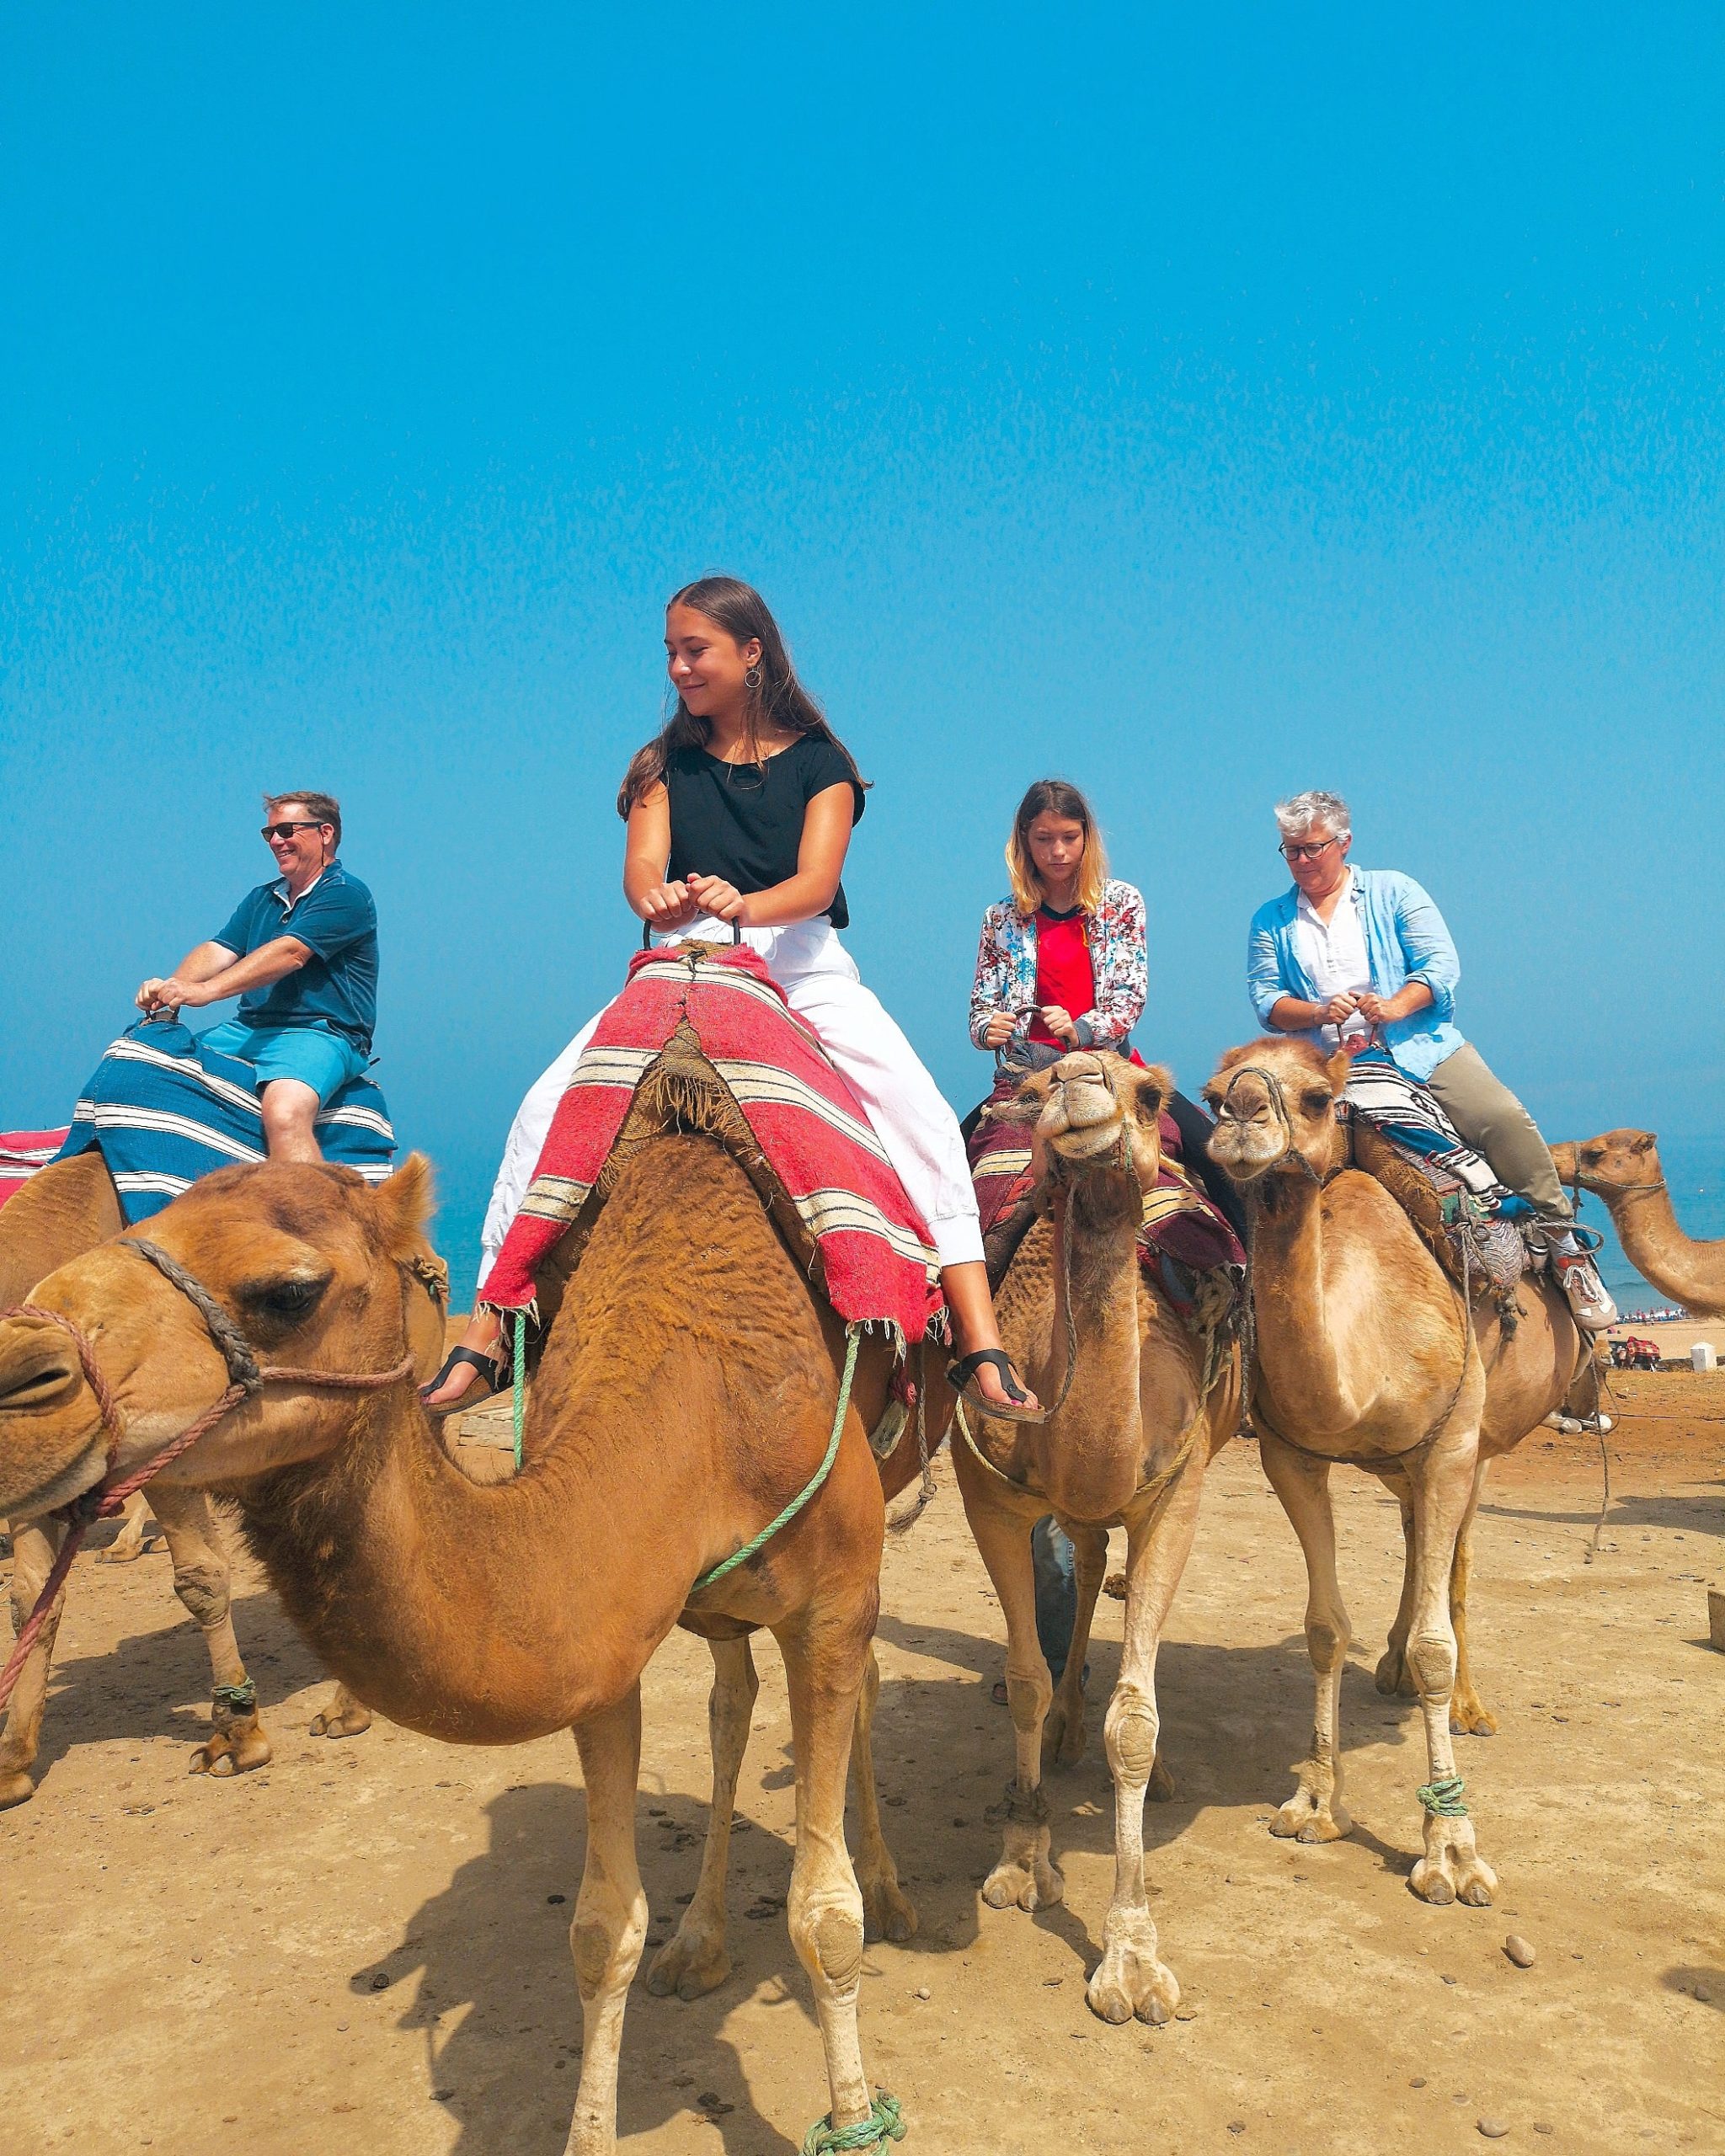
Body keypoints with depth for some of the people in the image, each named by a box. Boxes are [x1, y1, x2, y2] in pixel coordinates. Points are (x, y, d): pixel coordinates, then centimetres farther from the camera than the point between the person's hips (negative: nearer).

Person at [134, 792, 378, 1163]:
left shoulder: (346, 895, -5)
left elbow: (288, 953, -19)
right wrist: (170, 989, -14)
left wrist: (206, 990, -28)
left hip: (320, 1032, -8)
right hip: (247, 1029, 8)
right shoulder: (261, 898, 21)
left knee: (284, 1113, -36)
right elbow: (217, 950, 8)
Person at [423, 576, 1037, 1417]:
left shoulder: (819, 761, 5)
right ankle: (482, 1338, -14)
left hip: (801, 964, -2)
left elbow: (817, 881, -10)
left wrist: (742, 904, -33)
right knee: (546, 1105, -19)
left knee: (923, 1117, -25)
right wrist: (660, 899, -31)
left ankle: (980, 1346, -23)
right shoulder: (666, 765, 12)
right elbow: (641, 864, -5)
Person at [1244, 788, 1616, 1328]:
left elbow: (1442, 965, 0)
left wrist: (1397, 1005, -19)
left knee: (1503, 1117, -22)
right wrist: (1322, 1012, -16)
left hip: (1420, 1049, -1)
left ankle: (1563, 1244, -9)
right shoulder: (1271, 921, 15)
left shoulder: (1392, 891, 10)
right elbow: (1265, 1000, 4)